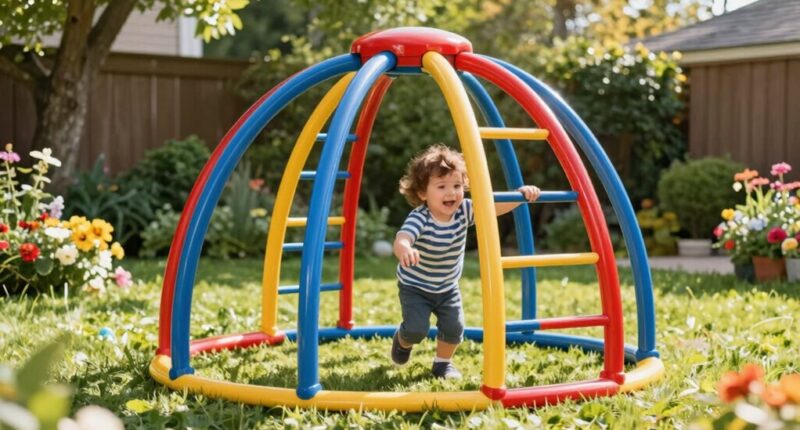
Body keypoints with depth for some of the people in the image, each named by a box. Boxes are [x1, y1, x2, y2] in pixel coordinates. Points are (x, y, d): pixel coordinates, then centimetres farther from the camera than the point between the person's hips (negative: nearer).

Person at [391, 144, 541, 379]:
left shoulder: (463, 211, -17)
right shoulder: (419, 219, -33)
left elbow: (495, 206, -20)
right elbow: (402, 239, -50)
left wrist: (522, 194, -38)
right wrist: (404, 250, -75)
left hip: (447, 287, 4)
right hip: (415, 287, -4)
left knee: (454, 327, -6)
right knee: (416, 329, -14)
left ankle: (443, 363, 23)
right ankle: (402, 341, 23)